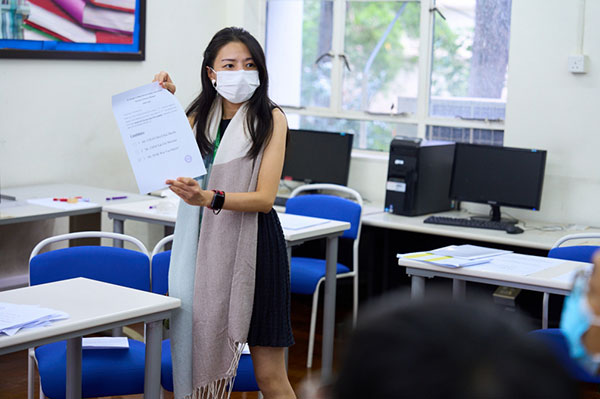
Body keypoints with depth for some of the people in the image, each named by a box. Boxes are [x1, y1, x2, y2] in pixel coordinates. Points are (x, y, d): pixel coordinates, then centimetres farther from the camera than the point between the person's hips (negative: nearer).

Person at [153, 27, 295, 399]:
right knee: (205, 358, 5)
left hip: (254, 243, -4)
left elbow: (265, 198, -13)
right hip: (206, 243, 4)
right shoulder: (201, 117, 11)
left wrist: (207, 198, -29)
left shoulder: (270, 118, -4)